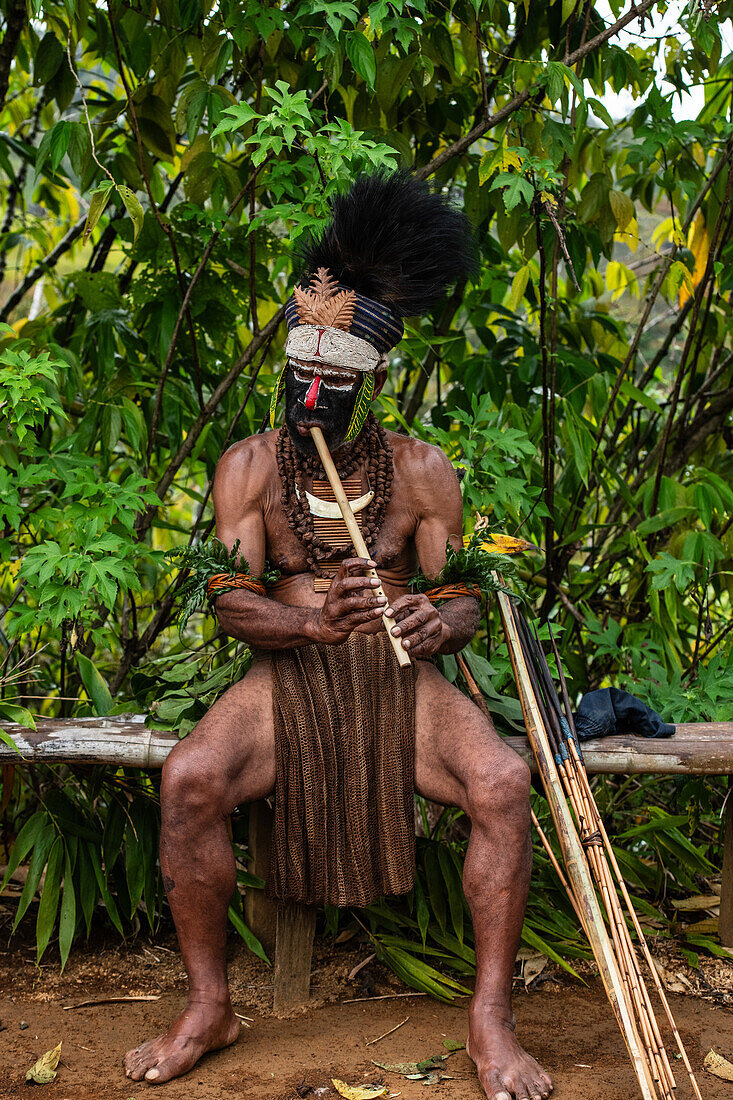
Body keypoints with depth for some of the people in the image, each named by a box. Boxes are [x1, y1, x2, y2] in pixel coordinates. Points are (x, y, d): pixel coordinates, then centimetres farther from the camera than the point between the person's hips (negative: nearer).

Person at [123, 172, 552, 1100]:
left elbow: (465, 599, 3)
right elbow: (232, 605, -5)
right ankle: (207, 1008, -9)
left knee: (503, 782, -28)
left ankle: (490, 1020, -14)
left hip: (401, 677, 0)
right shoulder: (249, 466, 2)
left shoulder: (421, 472, 3)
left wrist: (438, 622, -23)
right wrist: (321, 620, -26)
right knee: (188, 779, -28)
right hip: (285, 678, 0)